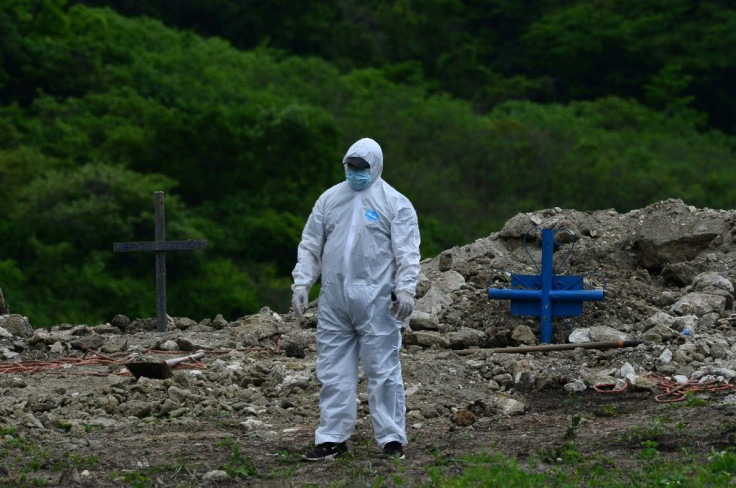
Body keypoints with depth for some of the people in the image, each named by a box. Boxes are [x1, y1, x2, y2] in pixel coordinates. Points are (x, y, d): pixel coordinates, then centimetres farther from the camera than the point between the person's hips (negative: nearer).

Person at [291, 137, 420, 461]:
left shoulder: (394, 203, 1)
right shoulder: (329, 200, 14)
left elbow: (407, 252, -5)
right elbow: (310, 247, 16)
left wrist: (405, 289, -15)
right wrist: (301, 284, 7)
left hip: (375, 301, -4)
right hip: (334, 302, 4)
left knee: (383, 371, -2)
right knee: (333, 372, 6)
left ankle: (391, 439, 3)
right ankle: (332, 438, 11)